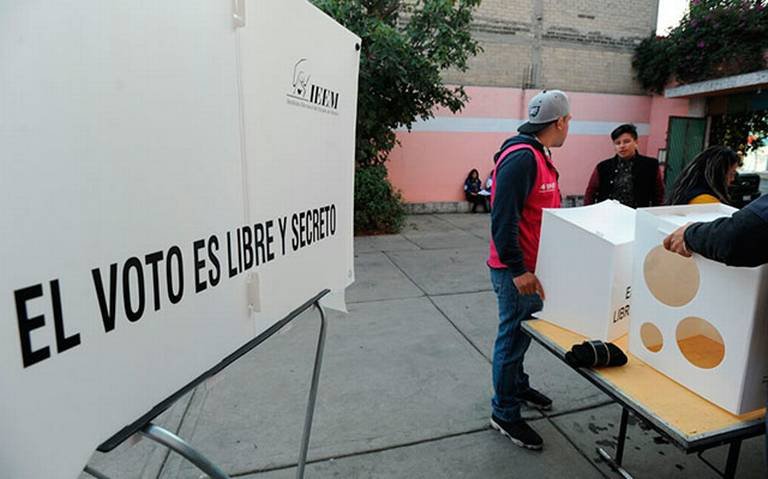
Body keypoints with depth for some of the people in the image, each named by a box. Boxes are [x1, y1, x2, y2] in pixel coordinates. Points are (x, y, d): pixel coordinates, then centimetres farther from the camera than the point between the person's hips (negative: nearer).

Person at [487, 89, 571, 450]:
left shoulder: (538, 156, 13)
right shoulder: (521, 158, -21)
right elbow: (503, 218, -27)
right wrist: (518, 269, -25)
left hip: (529, 267, 10)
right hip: (515, 270, -10)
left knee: (524, 330, 23)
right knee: (513, 336, 2)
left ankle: (517, 386, 43)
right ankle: (504, 414, 19)